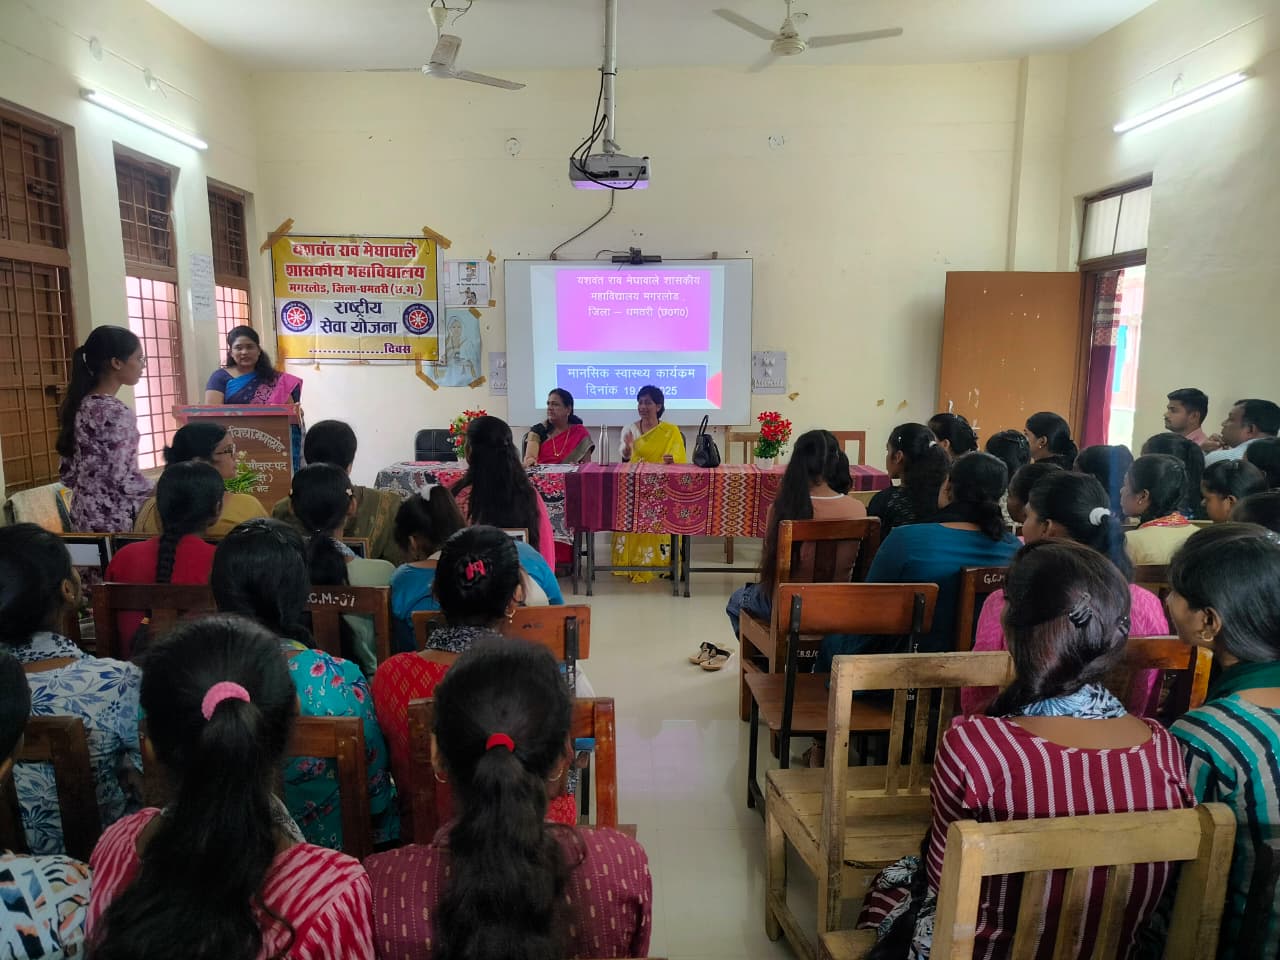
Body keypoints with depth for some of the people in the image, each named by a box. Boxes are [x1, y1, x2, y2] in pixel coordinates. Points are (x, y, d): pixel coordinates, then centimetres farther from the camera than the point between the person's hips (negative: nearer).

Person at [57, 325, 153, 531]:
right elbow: (123, 479, -22)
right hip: (113, 520, -9)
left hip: (83, 514, 9)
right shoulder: (116, 413, -19)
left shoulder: (80, 404, 7)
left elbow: (67, 472, 11)